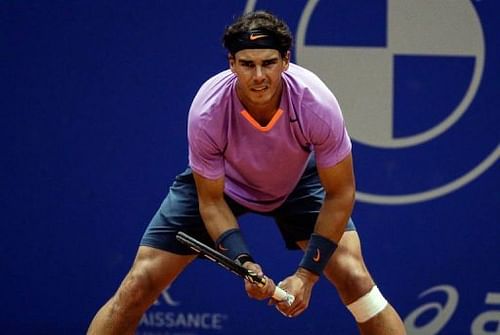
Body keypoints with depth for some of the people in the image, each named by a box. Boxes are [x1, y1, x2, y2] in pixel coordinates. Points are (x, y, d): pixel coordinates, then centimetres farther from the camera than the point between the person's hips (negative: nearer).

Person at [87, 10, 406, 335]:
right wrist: (244, 261, -36)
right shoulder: (207, 112, -35)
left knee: (354, 279, -18)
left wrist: (307, 274, -28)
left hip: (299, 180, 0)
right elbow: (211, 201, -21)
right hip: (221, 183, 0)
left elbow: (340, 194, -23)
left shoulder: (318, 105, -36)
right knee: (139, 286, -9)